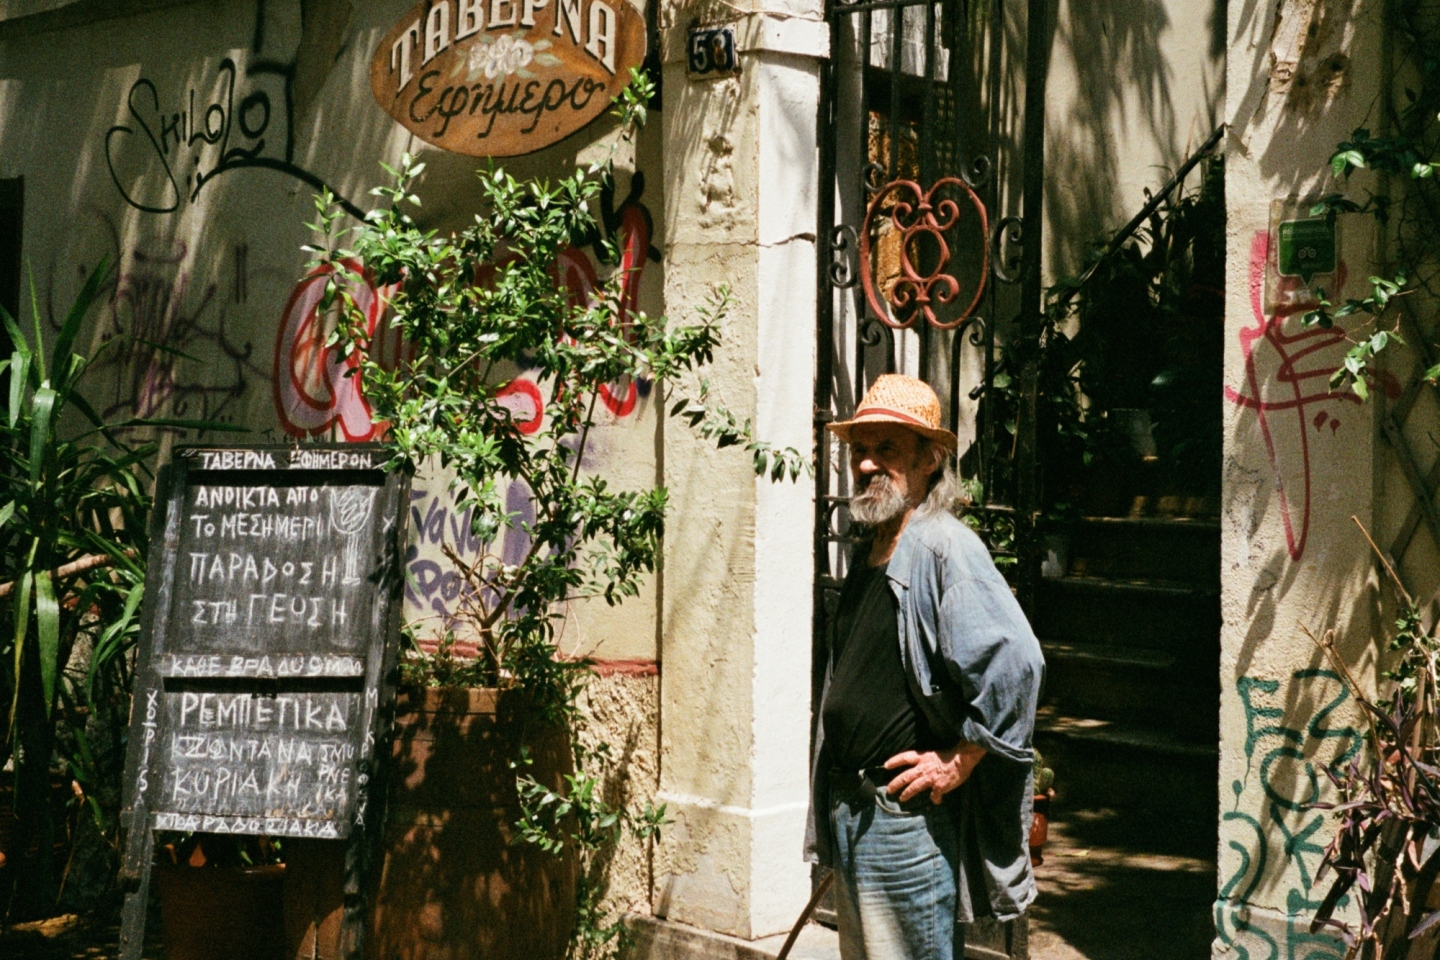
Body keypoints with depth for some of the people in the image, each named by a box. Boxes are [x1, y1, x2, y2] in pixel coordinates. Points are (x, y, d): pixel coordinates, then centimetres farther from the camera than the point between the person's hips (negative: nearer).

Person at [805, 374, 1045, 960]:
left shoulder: (944, 548, -16)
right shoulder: (867, 554, 13)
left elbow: (1016, 664, -28)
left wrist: (958, 764, -20)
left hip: (908, 814, -9)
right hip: (848, 812, 9)